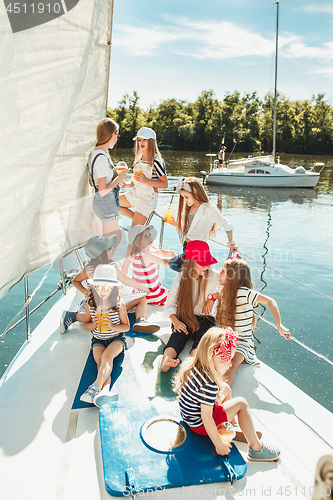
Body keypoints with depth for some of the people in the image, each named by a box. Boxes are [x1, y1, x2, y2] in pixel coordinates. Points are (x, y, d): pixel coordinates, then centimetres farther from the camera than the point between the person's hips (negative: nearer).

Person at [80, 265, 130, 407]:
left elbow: (126, 326, 0)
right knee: (100, 361, -27)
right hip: (98, 340, 2)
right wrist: (94, 324, -13)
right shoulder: (90, 305, -3)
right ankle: (104, 390, -49)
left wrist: (113, 326, -20)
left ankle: (95, 387, -47)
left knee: (107, 355, -33)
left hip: (117, 338, -2)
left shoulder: (119, 305, -8)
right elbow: (85, 324, 10)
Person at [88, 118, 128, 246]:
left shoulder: (94, 153, 8)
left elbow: (91, 183, 16)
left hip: (99, 201, 10)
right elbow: (103, 190, -25)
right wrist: (119, 178, -13)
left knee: (117, 235, 22)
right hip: (107, 203, -10)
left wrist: (115, 174, 14)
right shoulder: (102, 157, -23)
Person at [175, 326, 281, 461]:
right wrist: (219, 445, -17)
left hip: (188, 415, 9)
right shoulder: (209, 384, -33)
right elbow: (206, 418, -28)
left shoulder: (191, 363, -8)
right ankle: (256, 448, 6)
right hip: (200, 425, -9)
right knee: (241, 403, -4)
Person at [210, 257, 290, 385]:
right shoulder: (226, 292, 6)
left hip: (242, 342, -7)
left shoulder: (243, 292, -18)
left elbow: (270, 301, -19)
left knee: (231, 364, -35)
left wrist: (279, 325, -25)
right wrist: (212, 298, 13)